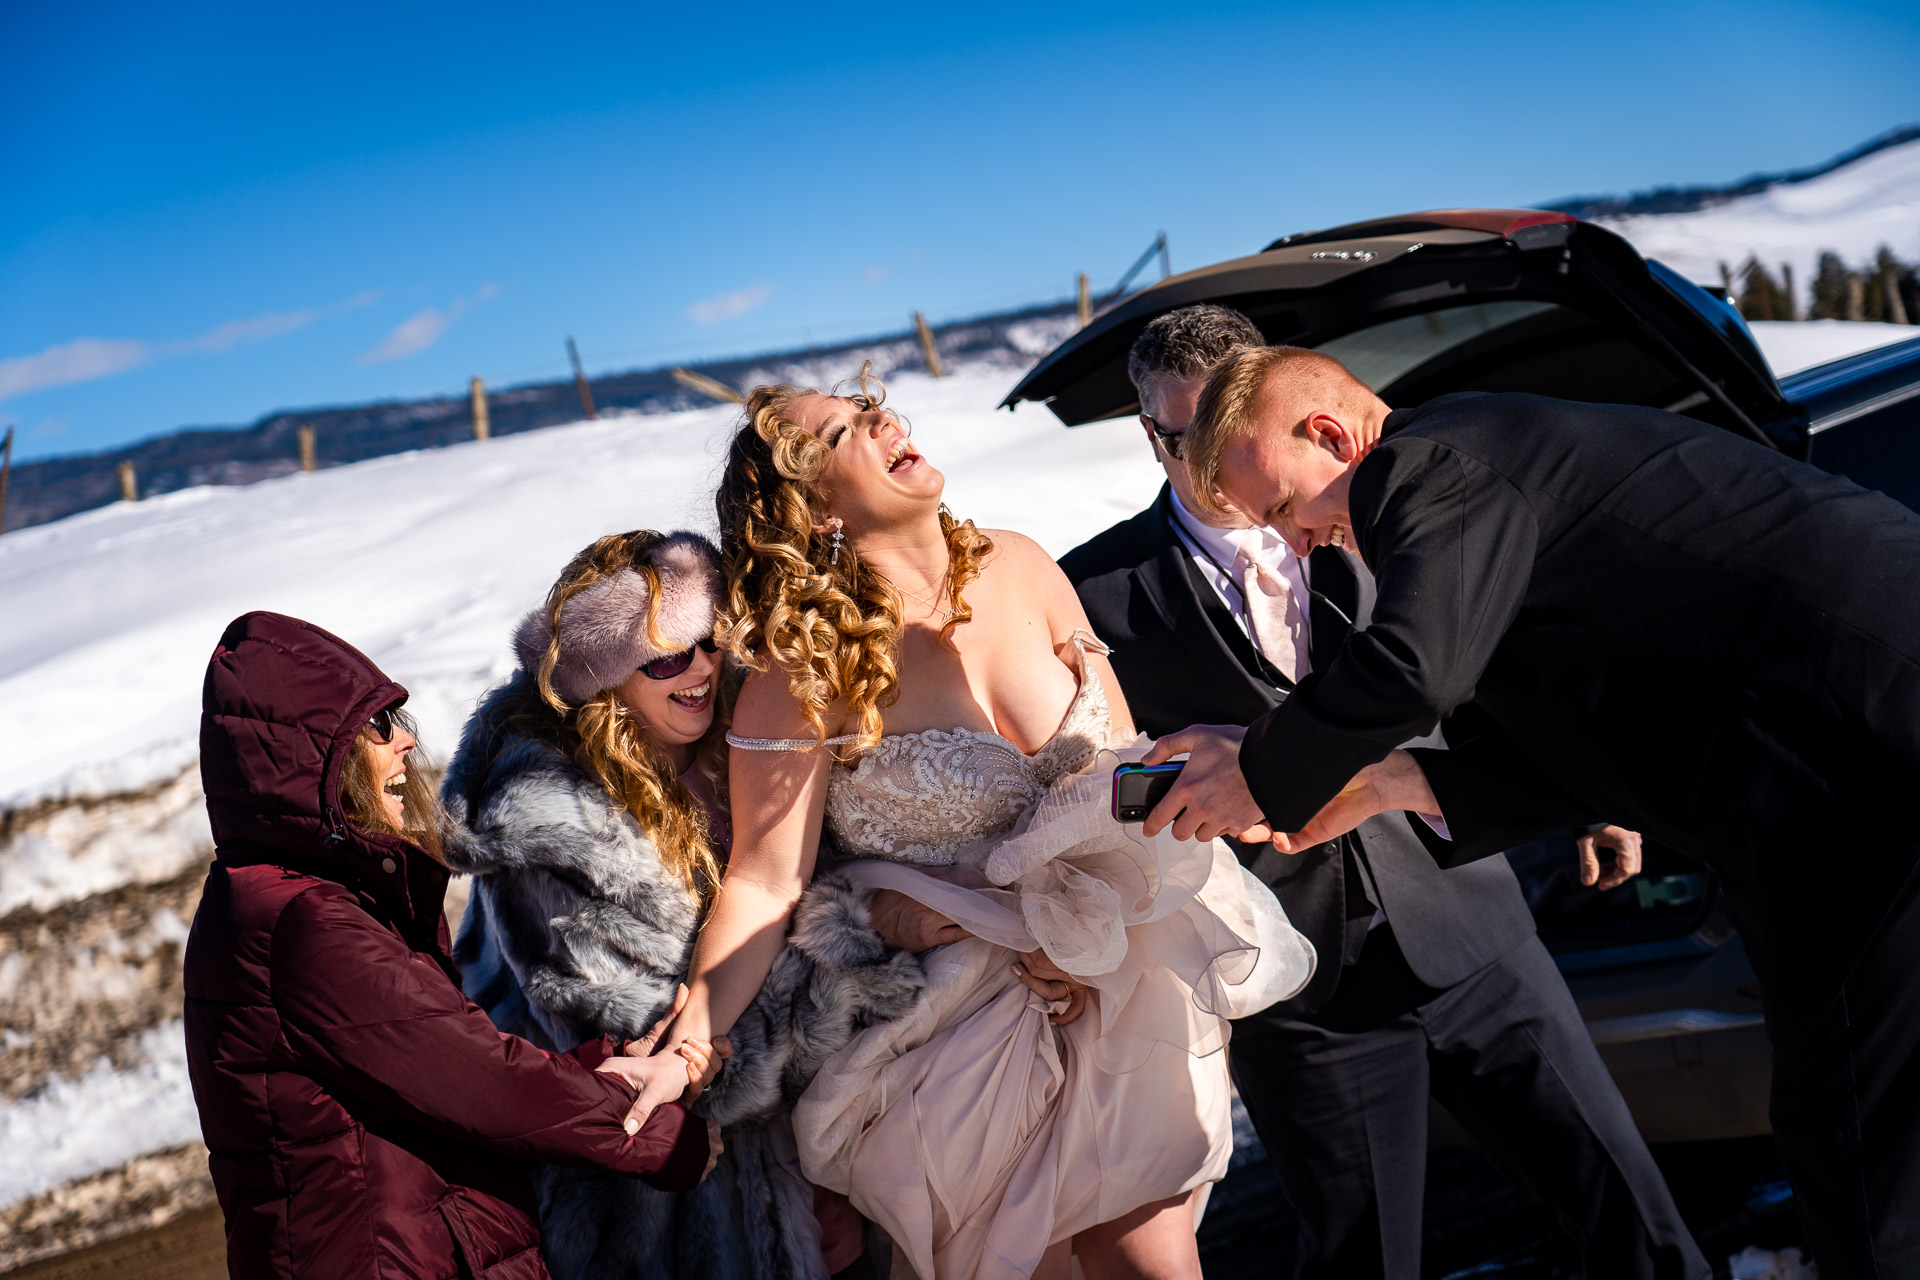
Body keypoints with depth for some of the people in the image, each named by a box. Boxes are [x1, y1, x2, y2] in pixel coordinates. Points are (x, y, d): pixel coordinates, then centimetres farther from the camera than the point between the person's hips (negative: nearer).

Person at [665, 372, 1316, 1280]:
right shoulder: (807, 663, -16)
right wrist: (685, 1050, -29)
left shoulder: (1018, 572, -2)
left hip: (1116, 991, 4)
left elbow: (1128, 764, 2)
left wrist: (1089, 928, -13)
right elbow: (765, 883, -17)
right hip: (962, 1026, -4)